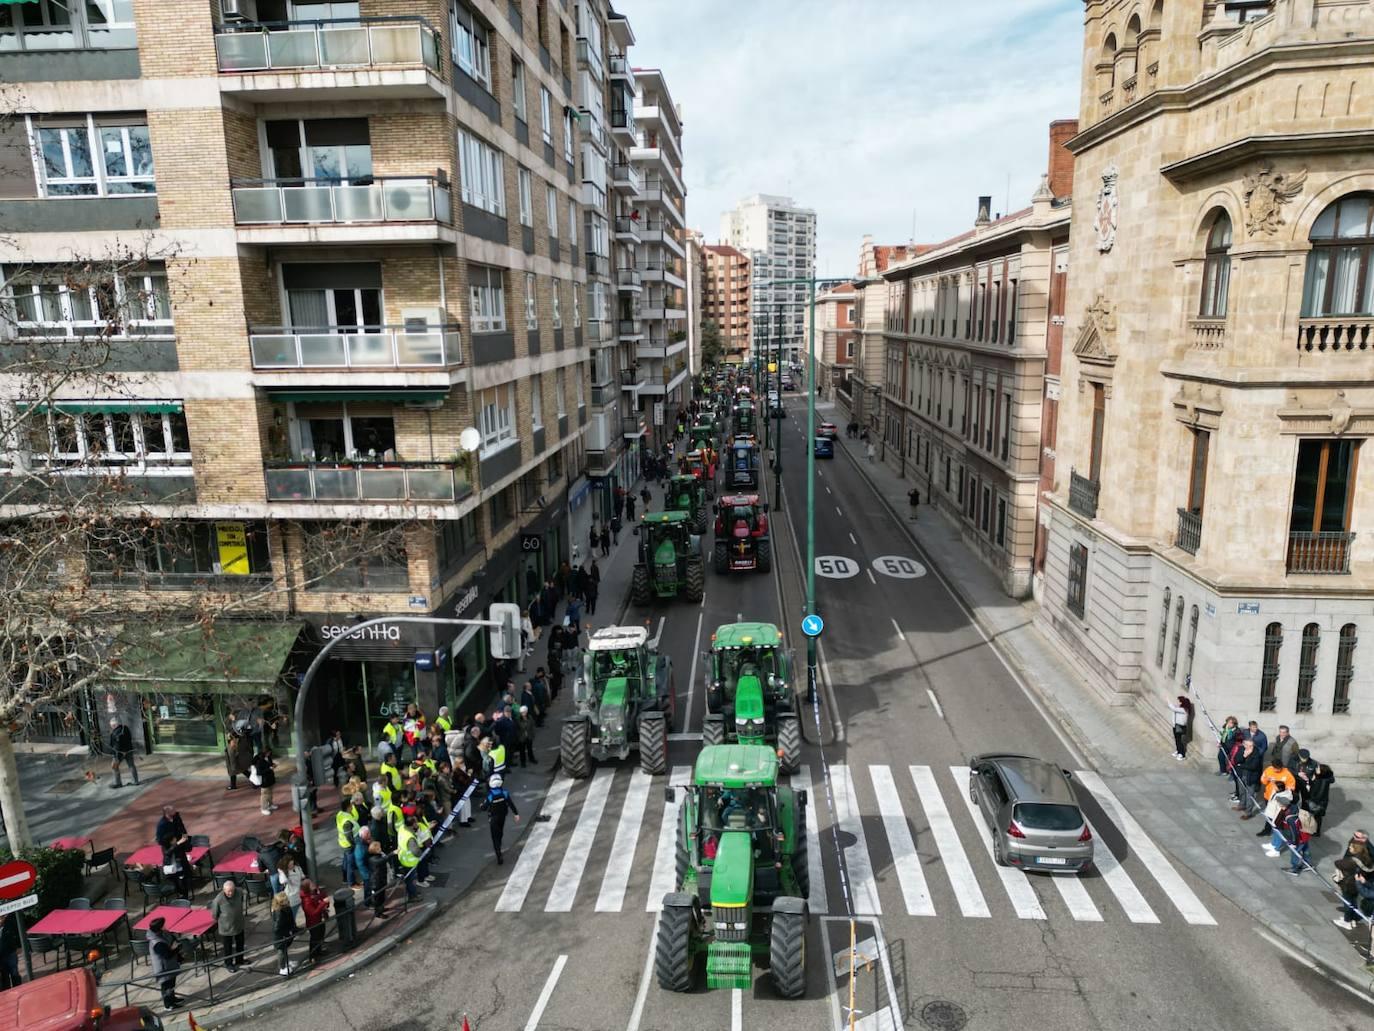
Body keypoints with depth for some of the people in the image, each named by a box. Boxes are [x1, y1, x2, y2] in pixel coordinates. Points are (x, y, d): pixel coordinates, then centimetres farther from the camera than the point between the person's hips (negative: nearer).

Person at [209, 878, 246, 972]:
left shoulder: (239, 892, -19)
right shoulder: (218, 899, -31)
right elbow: (214, 914, -13)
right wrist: (220, 921, 1)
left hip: (239, 924, 4)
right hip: (225, 927, -4)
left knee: (240, 944, 24)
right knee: (227, 947, 15)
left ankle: (239, 959, 47)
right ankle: (228, 964, 38)